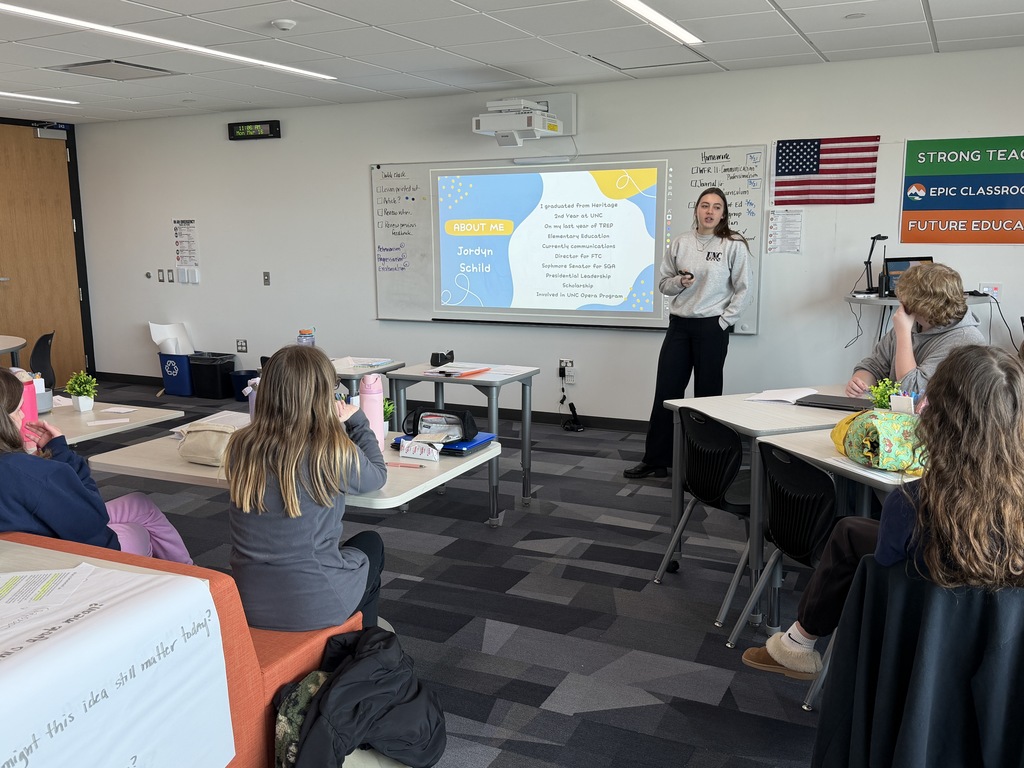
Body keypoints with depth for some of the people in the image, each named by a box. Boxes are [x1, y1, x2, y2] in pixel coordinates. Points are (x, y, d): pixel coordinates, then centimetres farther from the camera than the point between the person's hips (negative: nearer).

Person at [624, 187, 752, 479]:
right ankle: (655, 459, 13)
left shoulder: (734, 245, -5)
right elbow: (663, 283, 11)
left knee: (707, 395, 5)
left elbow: (743, 290, -3)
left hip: (712, 327, -3)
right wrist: (679, 282, -10)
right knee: (666, 392, 4)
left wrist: (723, 322, -8)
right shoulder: (679, 243, 5)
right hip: (679, 324, 4)